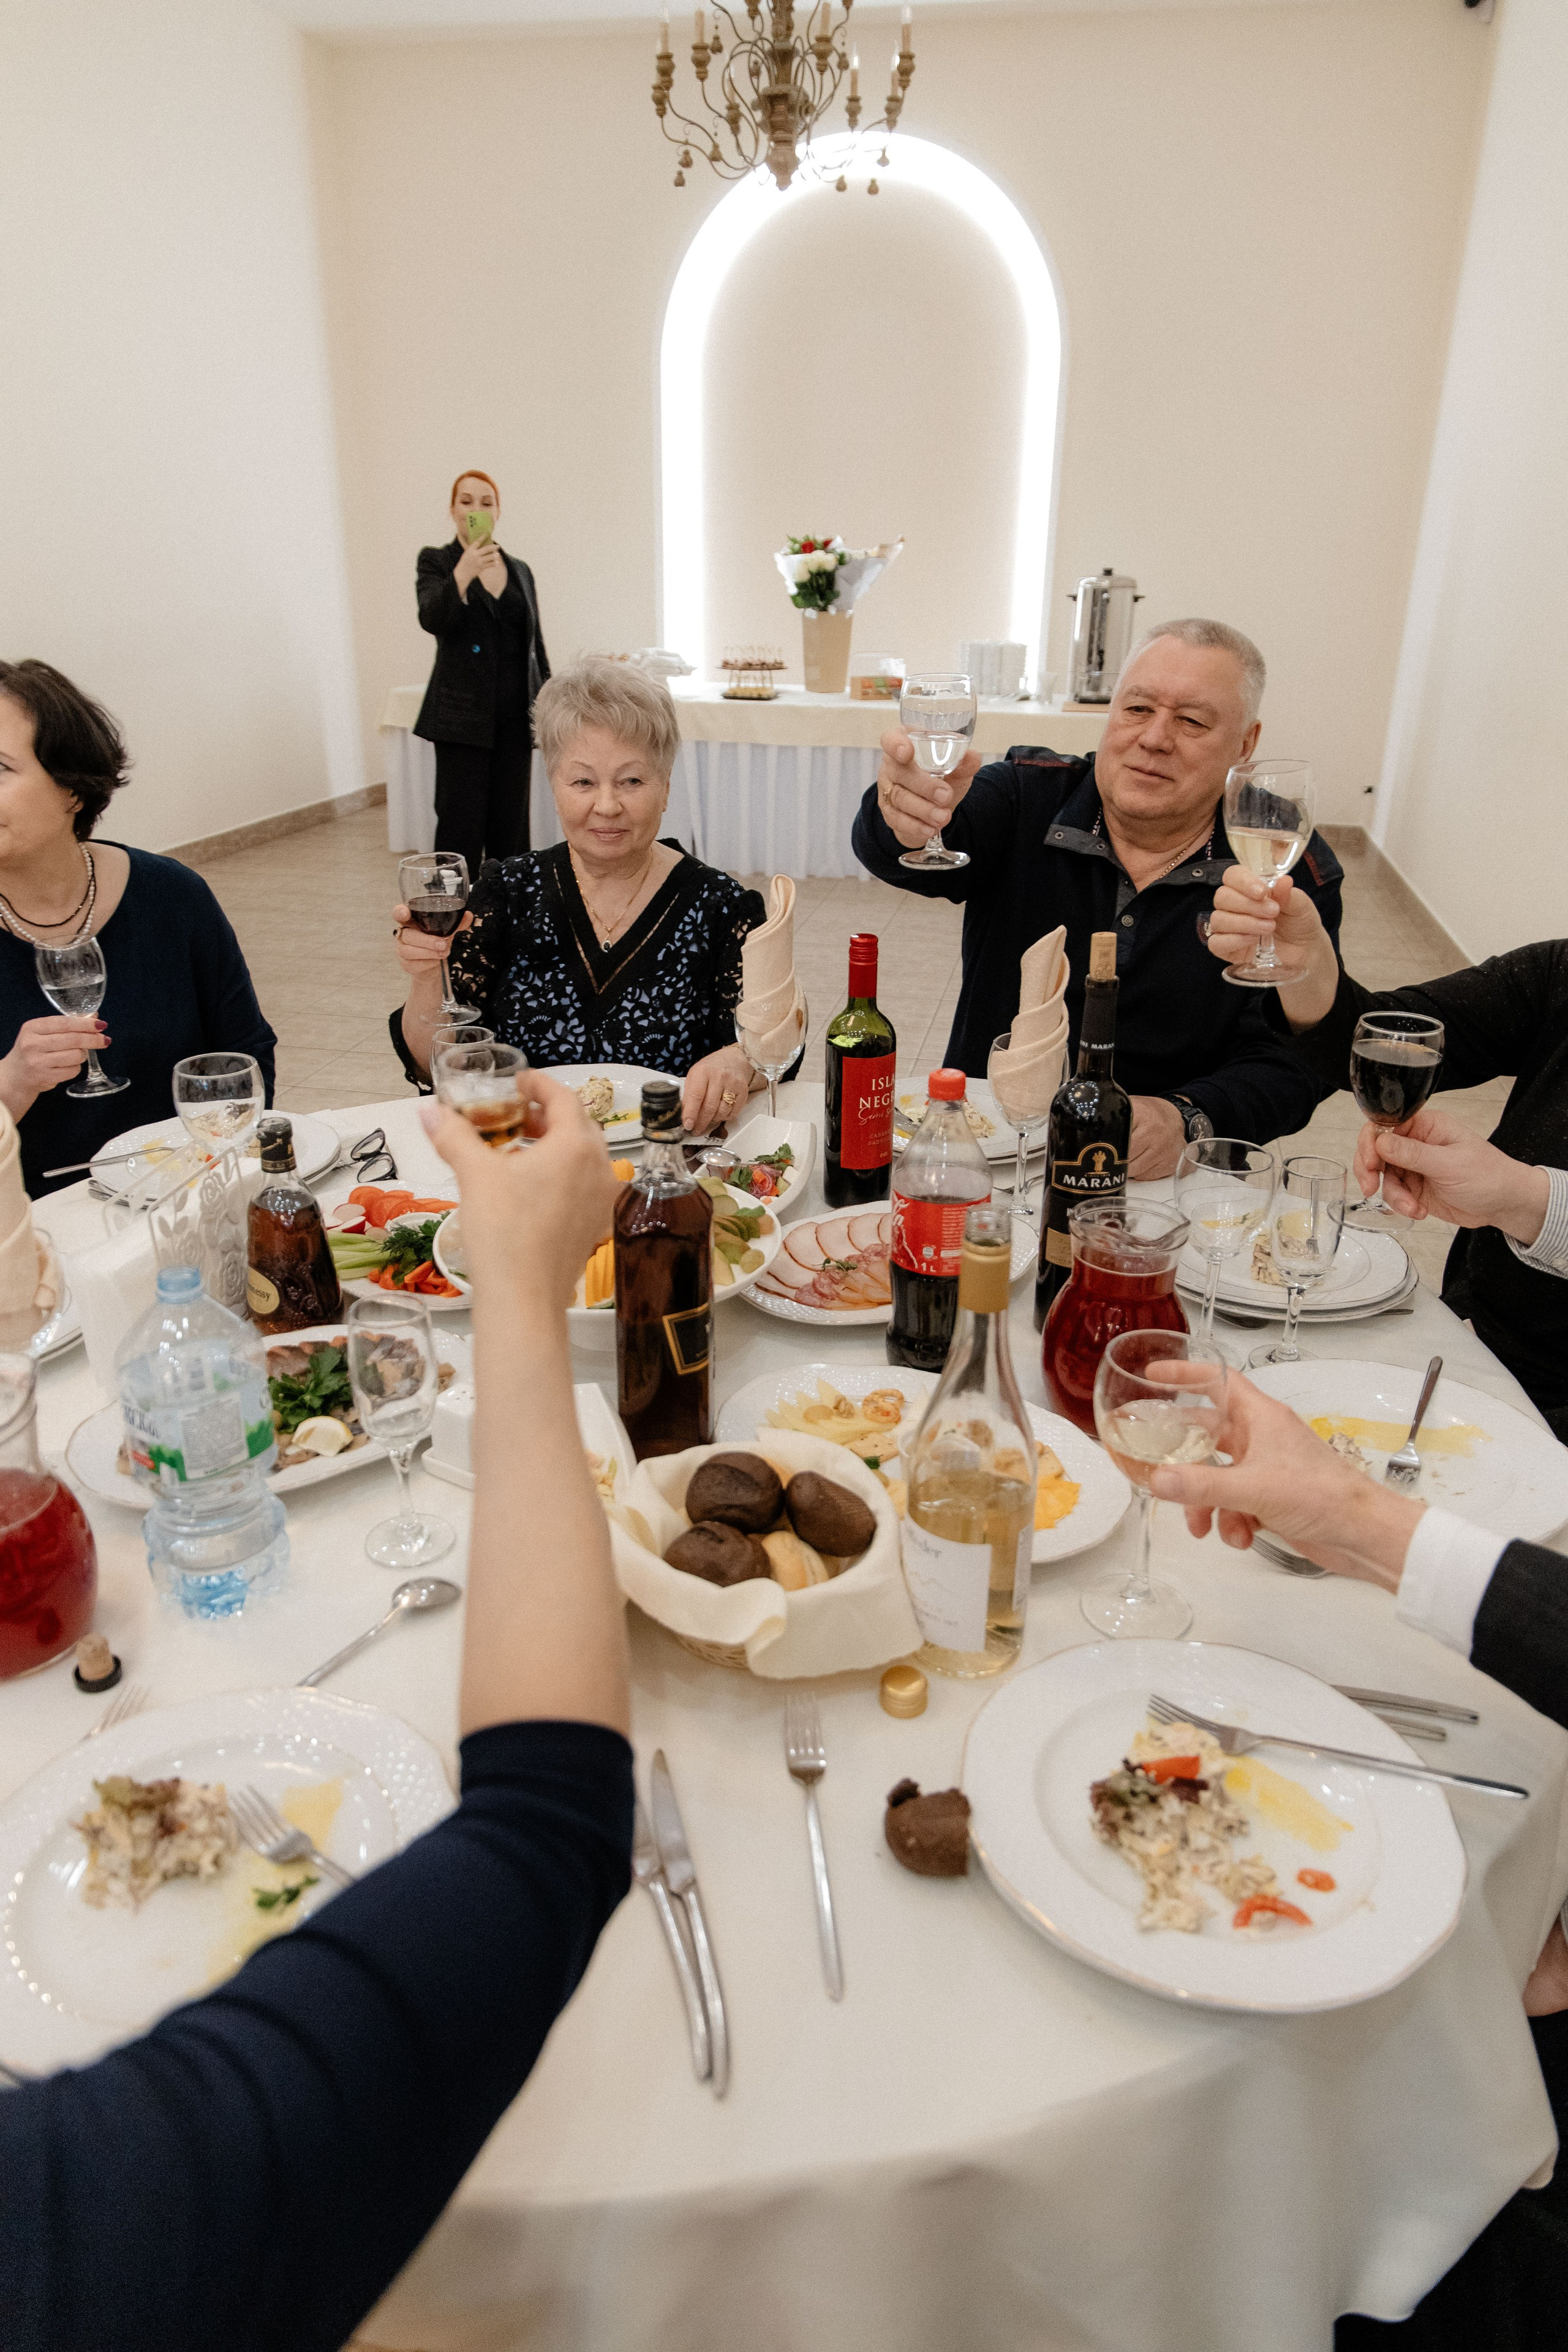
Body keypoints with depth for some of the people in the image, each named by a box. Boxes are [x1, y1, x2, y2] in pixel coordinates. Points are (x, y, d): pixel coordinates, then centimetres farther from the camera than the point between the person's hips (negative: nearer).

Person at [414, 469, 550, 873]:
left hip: (514, 716, 4)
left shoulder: (520, 571, 15)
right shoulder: (436, 561, 4)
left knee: (511, 832, 5)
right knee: (461, 829, -7)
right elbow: (432, 619, -14)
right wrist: (462, 574, -30)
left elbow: (536, 648, 16)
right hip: (463, 716, -4)